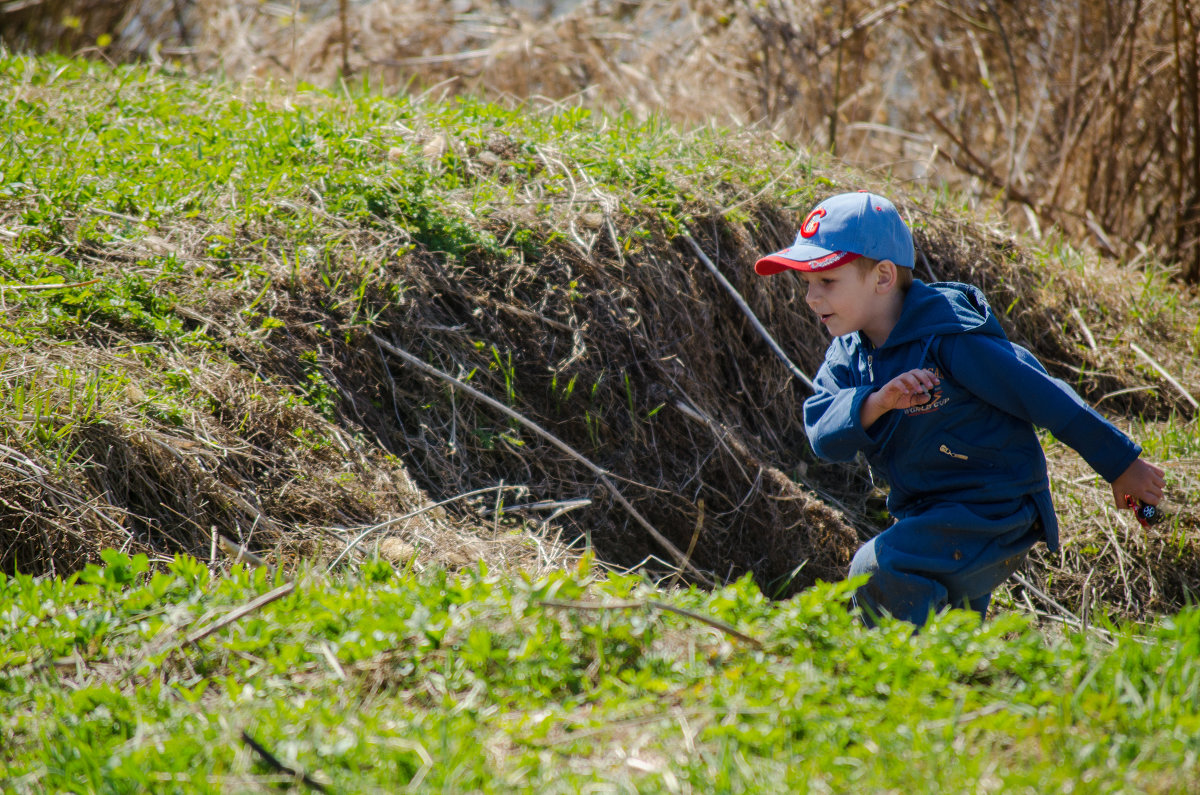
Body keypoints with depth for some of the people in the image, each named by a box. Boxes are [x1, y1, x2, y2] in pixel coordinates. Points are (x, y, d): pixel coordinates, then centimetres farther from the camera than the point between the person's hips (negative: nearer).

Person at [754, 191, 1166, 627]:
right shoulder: (848, 355, -1)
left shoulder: (950, 341, -23)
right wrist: (875, 402, -37)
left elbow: (1043, 396, -17)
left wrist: (1121, 464, -10)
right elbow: (824, 438, -16)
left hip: (994, 514, -8)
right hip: (928, 517, 9)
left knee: (879, 569, -27)